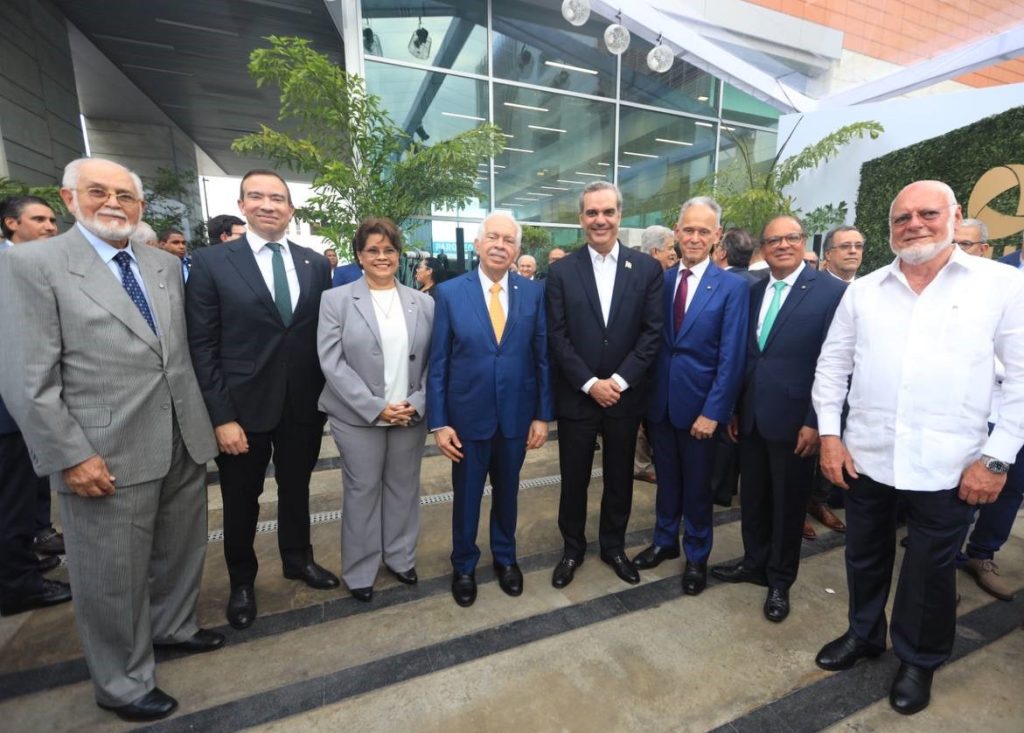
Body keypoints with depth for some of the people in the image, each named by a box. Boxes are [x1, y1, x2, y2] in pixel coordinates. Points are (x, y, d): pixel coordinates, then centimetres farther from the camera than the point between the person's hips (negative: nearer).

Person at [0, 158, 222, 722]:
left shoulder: (165, 266, 10)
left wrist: (203, 420, 9)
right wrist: (71, 456, -14)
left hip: (184, 443, 6)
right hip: (107, 456, -5)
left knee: (183, 550, 21)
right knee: (113, 578, 11)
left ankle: (172, 626, 47)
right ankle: (122, 684, 34)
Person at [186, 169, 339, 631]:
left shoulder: (315, 263, 2)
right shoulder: (211, 263, -6)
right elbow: (201, 348, -8)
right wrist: (221, 417, -13)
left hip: (304, 404, 3)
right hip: (243, 406, -2)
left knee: (296, 488, 20)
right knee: (241, 501, 16)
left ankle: (297, 559, 44)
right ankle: (242, 581, 40)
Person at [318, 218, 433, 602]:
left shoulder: (423, 303, 5)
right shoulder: (336, 299, -2)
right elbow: (332, 363, -9)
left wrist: (417, 404, -9)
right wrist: (376, 408, -15)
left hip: (411, 415, 3)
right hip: (359, 416, -2)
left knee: (404, 488, 14)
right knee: (362, 491, 9)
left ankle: (400, 558, 34)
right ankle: (359, 571, 29)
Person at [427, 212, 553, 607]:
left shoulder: (533, 292, -3)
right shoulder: (449, 292, -7)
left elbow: (543, 357, 0)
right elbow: (438, 363, -6)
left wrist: (542, 414, -1)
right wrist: (439, 422, -8)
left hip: (517, 415, 2)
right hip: (468, 415, -1)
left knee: (507, 491, 20)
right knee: (466, 495, 15)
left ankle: (505, 557, 45)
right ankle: (463, 566, 40)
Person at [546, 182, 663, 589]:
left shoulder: (646, 267, 1)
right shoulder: (561, 270, -1)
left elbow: (652, 332, -4)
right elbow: (557, 337, -6)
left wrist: (619, 380, -12)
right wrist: (590, 383, -13)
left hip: (625, 395, 1)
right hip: (576, 396, -1)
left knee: (620, 478, 16)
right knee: (574, 479, 12)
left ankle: (614, 546, 38)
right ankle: (572, 548, 33)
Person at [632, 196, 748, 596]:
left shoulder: (732, 286, -7)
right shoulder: (660, 280, 3)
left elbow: (731, 357, -11)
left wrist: (712, 412, -14)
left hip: (698, 404, -3)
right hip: (659, 400, 3)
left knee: (697, 484, 14)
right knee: (666, 477, 19)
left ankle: (697, 556, 35)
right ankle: (665, 541, 40)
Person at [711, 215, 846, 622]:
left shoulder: (831, 291, -8)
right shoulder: (753, 291, 8)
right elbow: (743, 354, 10)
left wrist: (815, 421, -14)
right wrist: (734, 409, 9)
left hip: (794, 419, -5)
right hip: (751, 416, 5)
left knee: (788, 503, 12)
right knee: (753, 496, 17)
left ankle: (780, 581, 32)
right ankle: (755, 563, 38)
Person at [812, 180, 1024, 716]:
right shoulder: (862, 290, 3)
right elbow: (831, 365, 5)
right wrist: (829, 434, -2)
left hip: (949, 467, -2)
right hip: (865, 457, 2)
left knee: (930, 570, 16)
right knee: (864, 557, 19)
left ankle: (919, 661, 40)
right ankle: (863, 634, 43)